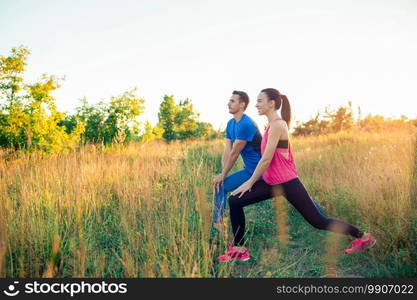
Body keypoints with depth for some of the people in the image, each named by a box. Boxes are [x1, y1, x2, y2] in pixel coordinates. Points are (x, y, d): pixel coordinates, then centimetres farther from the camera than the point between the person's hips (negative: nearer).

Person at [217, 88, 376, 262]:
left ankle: (363, 237, 19)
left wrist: (250, 182, -13)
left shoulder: (277, 125, -17)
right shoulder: (273, 124, 11)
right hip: (271, 181, 9)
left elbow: (266, 159, -20)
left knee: (317, 221, 0)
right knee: (235, 201, -1)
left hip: (287, 183, -9)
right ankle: (239, 249, 6)